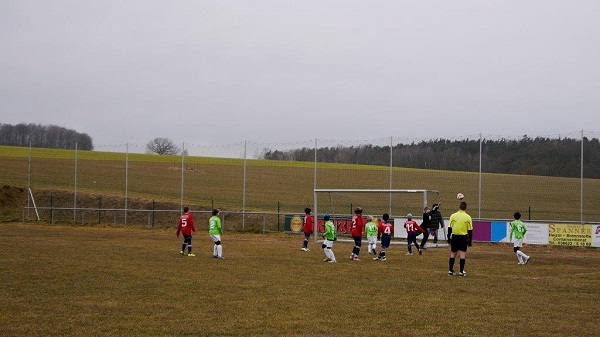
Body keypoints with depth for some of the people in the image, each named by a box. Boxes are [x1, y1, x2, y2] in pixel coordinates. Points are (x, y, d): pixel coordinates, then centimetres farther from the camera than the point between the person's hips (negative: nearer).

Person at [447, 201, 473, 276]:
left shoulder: (453, 216, -2)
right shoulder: (468, 217, -4)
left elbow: (449, 228, 0)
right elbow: (470, 230, -2)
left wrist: (449, 238, 8)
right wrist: (470, 241, 5)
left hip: (454, 236, 1)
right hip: (463, 237, -1)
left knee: (453, 253, 11)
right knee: (463, 253, 3)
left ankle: (450, 270, 13)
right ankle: (461, 271, 0)